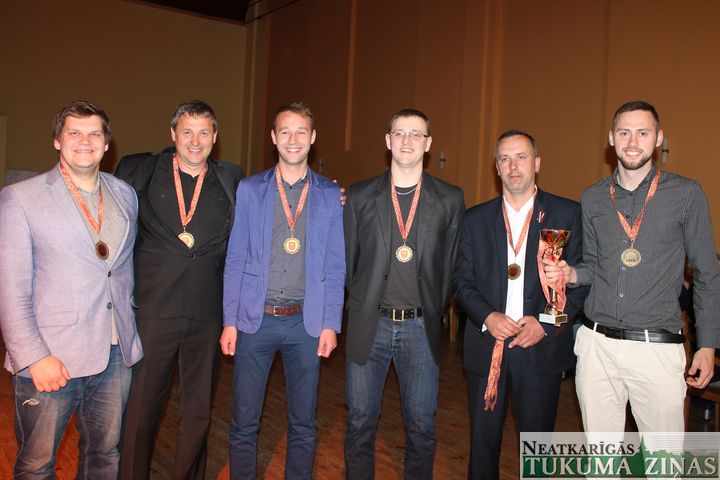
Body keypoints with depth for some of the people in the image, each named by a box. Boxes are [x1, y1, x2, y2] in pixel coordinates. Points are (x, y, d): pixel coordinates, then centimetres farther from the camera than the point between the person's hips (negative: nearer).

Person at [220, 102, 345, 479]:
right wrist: (230, 321, -2)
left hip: (306, 321, 1)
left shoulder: (331, 196, 3)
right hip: (255, 319, 0)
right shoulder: (249, 190, 3)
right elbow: (235, 260, 2)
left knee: (303, 424, 12)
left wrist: (331, 324, -2)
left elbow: (335, 266, 3)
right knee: (244, 423, 9)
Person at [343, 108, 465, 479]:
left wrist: (433, 313, 4)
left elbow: (452, 265, 4)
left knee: (422, 426, 9)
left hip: (420, 327, 0)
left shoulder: (450, 199, 2)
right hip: (368, 325, 0)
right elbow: (347, 260, 6)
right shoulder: (359, 197, 2)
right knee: (360, 423, 10)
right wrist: (360, 307, 6)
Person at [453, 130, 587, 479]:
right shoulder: (476, 218, 6)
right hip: (486, 346, 2)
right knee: (483, 440, 13)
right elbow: (462, 280, 4)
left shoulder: (567, 214, 1)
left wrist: (546, 324, -13)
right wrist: (487, 317, -12)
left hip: (542, 347, -1)